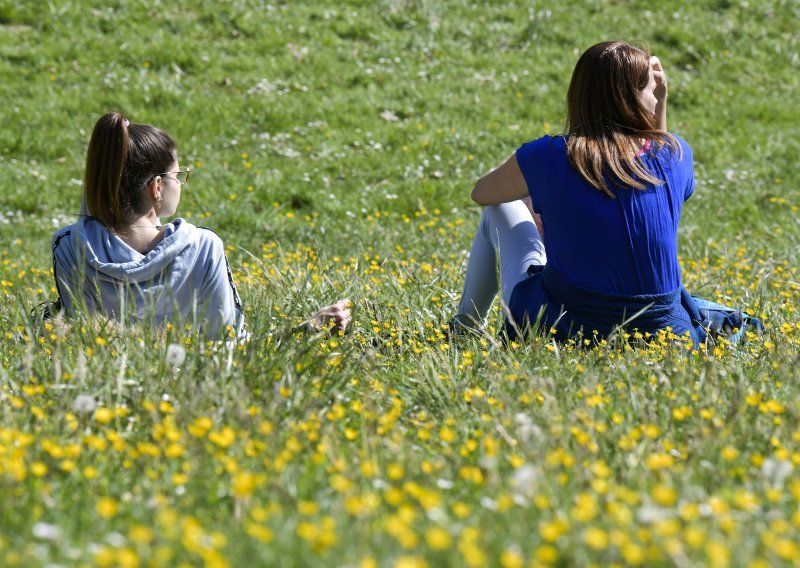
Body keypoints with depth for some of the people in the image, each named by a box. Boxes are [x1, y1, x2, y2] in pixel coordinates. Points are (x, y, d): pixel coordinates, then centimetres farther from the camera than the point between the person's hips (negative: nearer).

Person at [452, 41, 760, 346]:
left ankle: (463, 330, 34)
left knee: (499, 212, 25)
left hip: (558, 330, -2)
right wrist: (661, 103, 18)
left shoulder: (547, 156, -9)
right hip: (660, 330, 2)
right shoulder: (675, 154, -3)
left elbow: (481, 193, 13)